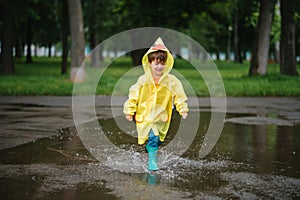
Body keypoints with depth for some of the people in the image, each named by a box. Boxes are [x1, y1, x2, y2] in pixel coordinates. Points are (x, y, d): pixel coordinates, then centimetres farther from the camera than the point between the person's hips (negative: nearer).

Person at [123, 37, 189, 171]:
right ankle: (152, 161, 3)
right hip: (145, 116, -1)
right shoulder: (143, 80, -4)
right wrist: (129, 112, 4)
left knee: (157, 138, -7)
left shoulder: (172, 81, -2)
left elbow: (179, 96, 5)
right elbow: (133, 96, 3)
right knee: (152, 137, -11)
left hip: (161, 118, 1)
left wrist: (183, 110, -2)